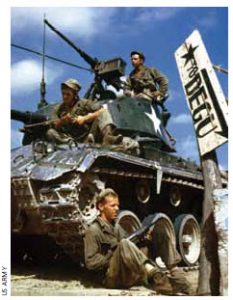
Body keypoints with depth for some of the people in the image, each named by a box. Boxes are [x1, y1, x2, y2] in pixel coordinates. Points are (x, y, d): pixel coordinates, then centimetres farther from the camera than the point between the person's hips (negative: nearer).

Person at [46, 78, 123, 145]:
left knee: (103, 113, -14)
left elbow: (102, 111, -4)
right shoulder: (58, 108, 16)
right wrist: (62, 121, -20)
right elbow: (54, 126, 1)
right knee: (50, 133, -23)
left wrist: (84, 118, -11)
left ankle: (108, 137, -42)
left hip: (87, 136, -1)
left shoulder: (84, 103, 11)